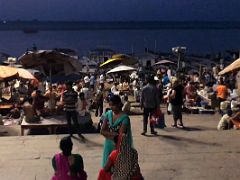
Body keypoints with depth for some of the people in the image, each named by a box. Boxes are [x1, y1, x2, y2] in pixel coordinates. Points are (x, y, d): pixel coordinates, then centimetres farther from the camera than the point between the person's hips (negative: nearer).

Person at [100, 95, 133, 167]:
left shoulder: (124, 118, -16)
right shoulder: (108, 114, 0)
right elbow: (102, 131, -2)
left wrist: (108, 134, -8)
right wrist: (113, 134, -15)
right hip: (108, 145, 5)